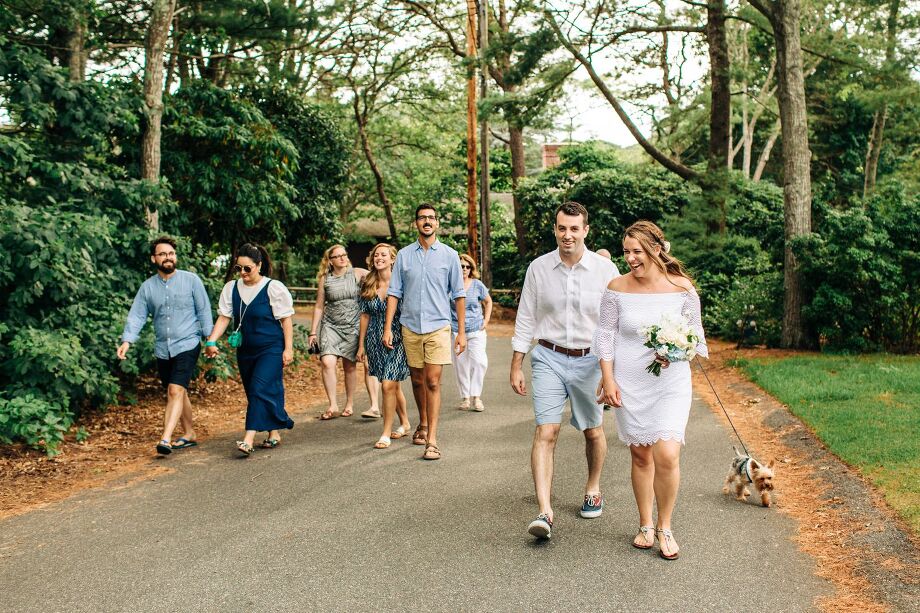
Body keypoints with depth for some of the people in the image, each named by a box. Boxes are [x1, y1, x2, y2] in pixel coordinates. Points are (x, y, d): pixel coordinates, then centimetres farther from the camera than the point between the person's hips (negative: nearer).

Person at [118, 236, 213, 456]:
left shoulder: (191, 280, -3)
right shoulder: (147, 287, 5)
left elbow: (204, 311, -1)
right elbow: (136, 316, 1)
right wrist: (127, 341, -13)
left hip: (187, 345, -5)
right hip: (162, 349, 5)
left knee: (176, 391, -17)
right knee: (177, 393, 14)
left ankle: (165, 439, -23)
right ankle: (189, 434, 28)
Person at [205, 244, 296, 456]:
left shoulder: (273, 288, -9)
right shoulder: (231, 288, 4)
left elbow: (286, 319, -7)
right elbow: (224, 317, 1)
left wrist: (288, 348, -10)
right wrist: (211, 341, -13)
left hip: (271, 350, -6)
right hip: (245, 350, 6)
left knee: (259, 389, -16)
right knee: (254, 393, 10)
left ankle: (248, 440, -21)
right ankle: (274, 433, 24)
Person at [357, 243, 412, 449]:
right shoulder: (368, 285, 5)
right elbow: (365, 316, 11)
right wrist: (361, 345, 10)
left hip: (396, 339, -4)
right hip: (375, 340, 5)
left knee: (389, 385, -11)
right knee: (393, 385, 15)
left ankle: (386, 433, -2)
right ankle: (405, 424, 33)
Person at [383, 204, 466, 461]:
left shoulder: (449, 255, 2)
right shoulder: (404, 255, 6)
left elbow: (459, 295, 4)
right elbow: (394, 293, 7)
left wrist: (462, 332, 0)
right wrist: (387, 328, 0)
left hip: (438, 326, -2)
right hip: (410, 326, 2)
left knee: (433, 382, -9)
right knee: (417, 380, 13)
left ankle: (432, 440, -9)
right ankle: (423, 424, 33)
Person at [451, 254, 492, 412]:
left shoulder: (477, 284, 3)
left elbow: (488, 301, 17)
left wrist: (486, 320, 8)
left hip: (476, 330, 0)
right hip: (456, 331, 0)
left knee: (479, 362, -10)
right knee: (461, 365, 4)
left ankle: (476, 396, 1)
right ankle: (465, 397, 16)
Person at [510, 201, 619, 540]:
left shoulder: (605, 269, -4)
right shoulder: (538, 268, -1)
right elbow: (526, 319, 5)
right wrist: (516, 366, 3)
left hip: (589, 360, 0)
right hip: (549, 358, 0)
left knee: (593, 431, 14)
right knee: (545, 432, -11)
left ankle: (593, 490, 39)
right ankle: (544, 511, -13)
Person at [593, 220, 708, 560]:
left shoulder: (682, 288, -5)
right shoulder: (617, 288, -3)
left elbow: (695, 334, 4)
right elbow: (605, 334, 3)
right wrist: (608, 378, -4)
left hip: (671, 382, -1)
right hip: (629, 383, 1)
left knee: (667, 455, -12)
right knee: (640, 455, 9)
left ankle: (665, 527, 10)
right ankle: (645, 525, 27)